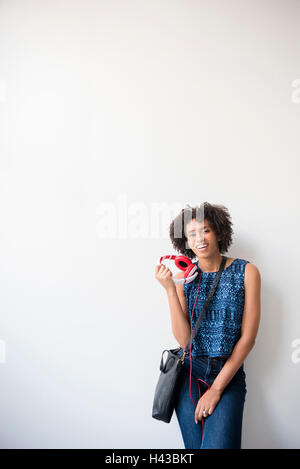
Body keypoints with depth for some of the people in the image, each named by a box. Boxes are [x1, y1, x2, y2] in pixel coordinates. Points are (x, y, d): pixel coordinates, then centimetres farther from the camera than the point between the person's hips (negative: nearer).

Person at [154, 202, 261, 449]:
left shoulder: (246, 271, -3)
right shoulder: (184, 276, 1)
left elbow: (248, 337, -5)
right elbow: (183, 338, -7)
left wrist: (216, 388, -8)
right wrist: (170, 289, -16)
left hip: (229, 373, -1)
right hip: (188, 371, 2)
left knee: (218, 445, -19)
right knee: (195, 446, 2)